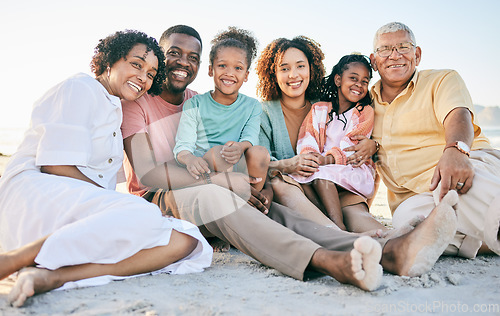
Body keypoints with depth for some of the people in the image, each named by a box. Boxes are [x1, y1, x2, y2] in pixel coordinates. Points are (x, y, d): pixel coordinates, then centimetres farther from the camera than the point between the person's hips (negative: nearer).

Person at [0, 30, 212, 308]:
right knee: (144, 217, -35)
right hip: (35, 195, -7)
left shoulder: (115, 110, 28)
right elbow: (56, 165, -11)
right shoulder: (80, 88, 3)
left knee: (185, 241, -18)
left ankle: (51, 275, -32)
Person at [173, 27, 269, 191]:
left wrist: (241, 146, -32)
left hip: (239, 167, 2)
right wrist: (189, 159, -30)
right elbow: (182, 146, -4)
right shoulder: (195, 105, 5)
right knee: (217, 151, -32)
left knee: (260, 152, -26)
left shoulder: (252, 106, 12)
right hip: (205, 172, -2)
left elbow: (251, 137, -5)